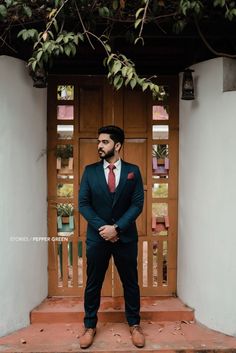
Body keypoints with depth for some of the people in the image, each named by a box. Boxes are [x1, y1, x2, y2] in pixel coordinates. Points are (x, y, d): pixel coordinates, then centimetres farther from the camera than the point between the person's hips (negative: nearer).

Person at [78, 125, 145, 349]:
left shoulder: (133, 171, 0)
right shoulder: (90, 171, 1)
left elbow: (137, 204, -5)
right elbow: (83, 204, -2)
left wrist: (116, 228, -14)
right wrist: (102, 227, -13)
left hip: (126, 237, 0)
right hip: (97, 237, 1)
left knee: (130, 282, 11)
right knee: (93, 284, 10)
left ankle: (134, 325, 28)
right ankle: (89, 326, 27)